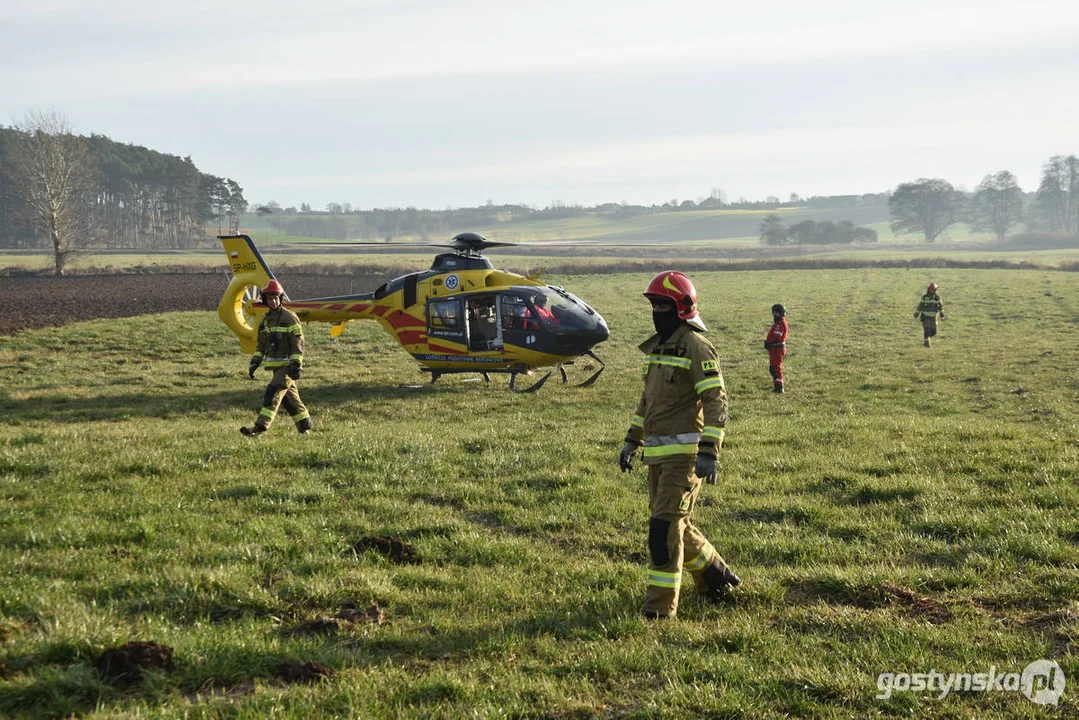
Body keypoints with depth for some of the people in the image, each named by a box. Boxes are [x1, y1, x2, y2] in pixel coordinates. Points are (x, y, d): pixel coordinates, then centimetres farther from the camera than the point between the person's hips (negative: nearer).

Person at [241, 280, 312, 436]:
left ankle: (261, 425, -24)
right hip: (276, 366, 8)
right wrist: (255, 362, 6)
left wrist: (296, 364, -19)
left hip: (287, 365, -8)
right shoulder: (264, 320, 13)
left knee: (273, 392, -17)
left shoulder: (289, 318, -10)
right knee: (290, 396, 13)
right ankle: (304, 424, 26)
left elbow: (298, 343, -13)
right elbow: (261, 345, 18)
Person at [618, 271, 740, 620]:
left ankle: (661, 606, -6)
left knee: (665, 526, -11)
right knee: (675, 525, 16)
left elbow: (716, 401, -16)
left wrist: (709, 453, -23)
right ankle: (716, 576, 36)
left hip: (684, 452, -9)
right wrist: (632, 441, 22)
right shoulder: (656, 346, 15)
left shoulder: (696, 347, -12)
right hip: (658, 453, 9)